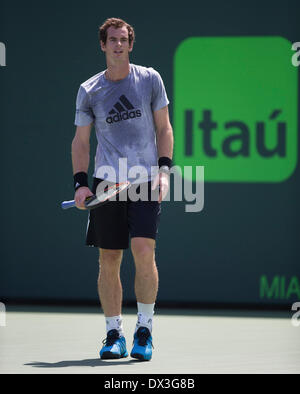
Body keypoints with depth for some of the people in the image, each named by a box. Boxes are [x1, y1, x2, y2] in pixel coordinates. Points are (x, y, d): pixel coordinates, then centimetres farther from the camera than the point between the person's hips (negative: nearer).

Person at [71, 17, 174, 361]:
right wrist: (80, 183, 0)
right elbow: (80, 141, 12)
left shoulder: (150, 79, 5)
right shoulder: (89, 91, 7)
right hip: (106, 182, 2)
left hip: (147, 180, -1)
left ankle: (144, 330, -2)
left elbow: (164, 128, 10)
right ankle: (114, 334, 11)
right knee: (108, 260, 1)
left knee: (144, 251, -15)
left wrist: (164, 170, -2)